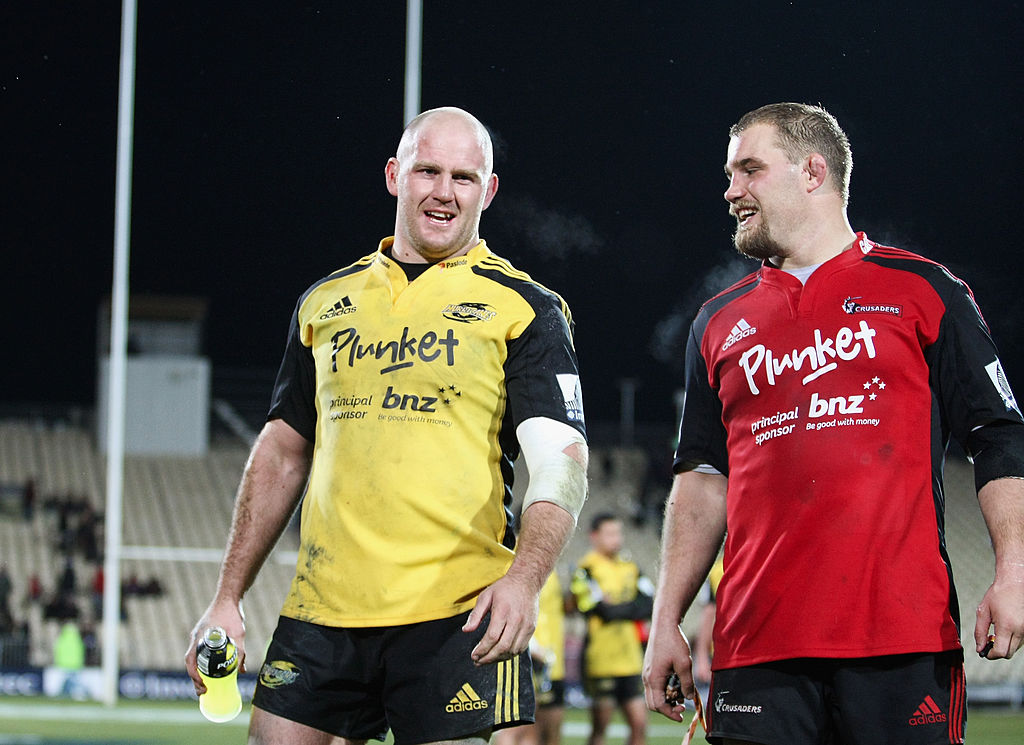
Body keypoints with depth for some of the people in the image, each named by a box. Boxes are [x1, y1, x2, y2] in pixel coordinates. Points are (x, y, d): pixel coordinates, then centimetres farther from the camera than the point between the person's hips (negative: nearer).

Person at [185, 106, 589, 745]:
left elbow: (561, 460, -7)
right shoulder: (325, 303, 16)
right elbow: (283, 453, 21)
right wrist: (228, 598, 15)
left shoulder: (526, 309, 3)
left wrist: (524, 579, -24)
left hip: (455, 619, -4)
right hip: (321, 613, 4)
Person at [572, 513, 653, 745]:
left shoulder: (630, 568, 13)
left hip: (630, 662, 6)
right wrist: (633, 607, -3)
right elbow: (605, 612, -16)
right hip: (601, 662, -6)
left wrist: (617, 609, -11)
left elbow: (649, 607, 2)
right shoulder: (586, 570, -7)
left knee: (639, 724, 4)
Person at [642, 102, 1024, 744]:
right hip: (758, 642, 3)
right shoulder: (721, 323, 19)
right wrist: (667, 620, 12)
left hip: (903, 639, -3)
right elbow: (703, 479, 20)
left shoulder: (921, 290, 8)